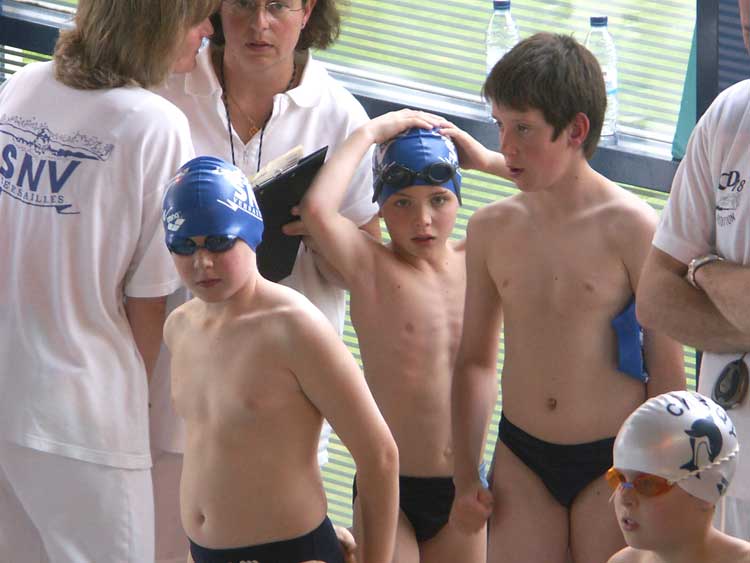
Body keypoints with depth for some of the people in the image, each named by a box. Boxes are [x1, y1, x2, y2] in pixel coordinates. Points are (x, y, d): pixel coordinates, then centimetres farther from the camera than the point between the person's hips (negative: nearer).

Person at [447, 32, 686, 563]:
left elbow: (668, 373, -6)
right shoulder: (491, 229, 5)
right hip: (521, 460, 4)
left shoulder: (631, 228, -10)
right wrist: (466, 477, 10)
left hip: (612, 462, -4)